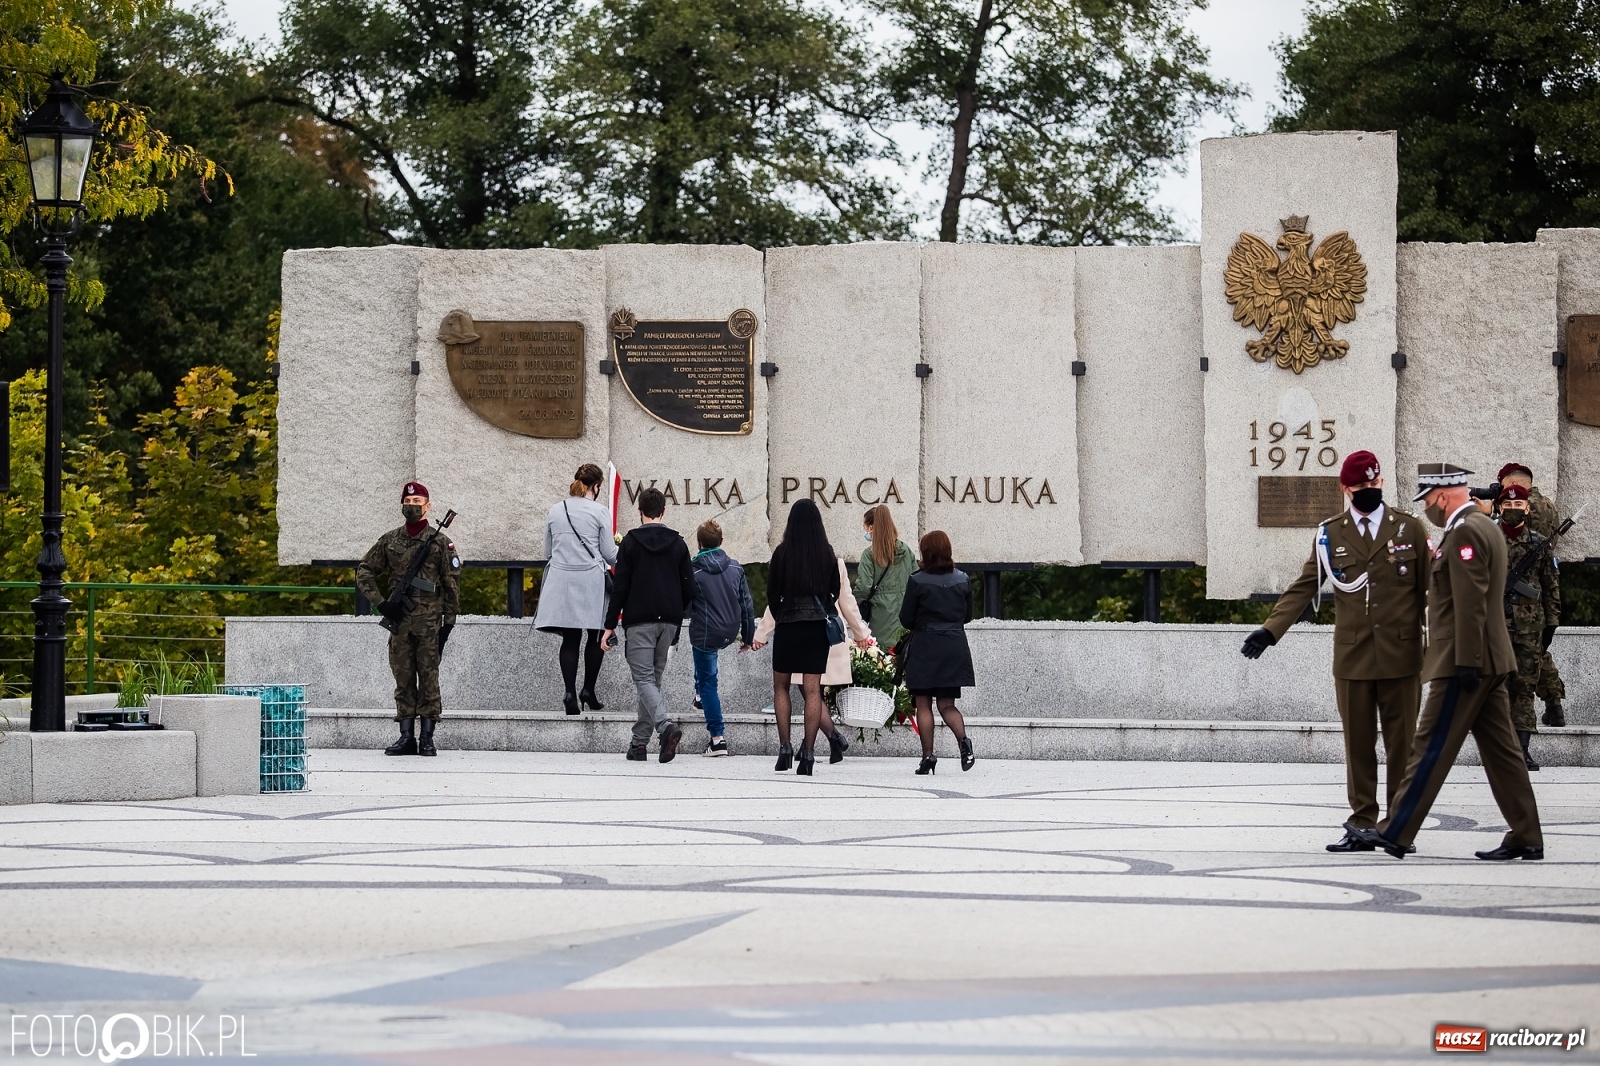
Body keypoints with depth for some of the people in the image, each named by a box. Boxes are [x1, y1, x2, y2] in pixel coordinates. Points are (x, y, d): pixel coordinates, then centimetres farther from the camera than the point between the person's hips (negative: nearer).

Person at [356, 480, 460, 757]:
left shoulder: (440, 542, 2)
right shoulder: (390, 541, 9)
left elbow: (452, 584, 1)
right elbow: (364, 571, 13)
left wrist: (449, 621, -4)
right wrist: (381, 603, 1)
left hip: (429, 620, -3)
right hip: (399, 619, 3)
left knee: (428, 677, -1)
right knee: (403, 679, 5)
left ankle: (427, 739, 2)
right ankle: (406, 737, 9)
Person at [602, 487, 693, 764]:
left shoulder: (631, 542, -2)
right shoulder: (678, 543, 8)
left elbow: (620, 587, -6)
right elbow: (689, 588, 8)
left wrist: (610, 626, -2)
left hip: (639, 621, -4)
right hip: (669, 621, 4)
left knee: (644, 678, -7)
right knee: (654, 678, 12)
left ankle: (665, 725, -31)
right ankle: (640, 741, 12)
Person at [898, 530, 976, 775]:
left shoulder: (918, 581, -9)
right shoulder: (962, 580, 3)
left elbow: (906, 619, -3)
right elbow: (968, 615, 12)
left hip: (925, 647, -4)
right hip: (955, 647, 4)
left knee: (923, 705, 6)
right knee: (947, 704, 8)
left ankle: (928, 756, 0)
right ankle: (963, 740, -18)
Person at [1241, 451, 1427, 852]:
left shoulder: (1411, 529, 4)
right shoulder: (1330, 534, 7)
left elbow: (1430, 590, 7)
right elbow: (1303, 587, 6)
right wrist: (1270, 630, -6)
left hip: (1401, 656, -1)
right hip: (1352, 657, 1)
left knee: (1402, 744, 2)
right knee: (1358, 744, 4)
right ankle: (1362, 825, 9)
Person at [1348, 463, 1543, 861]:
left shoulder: (1464, 532, -16)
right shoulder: (1486, 527, 17)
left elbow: (1470, 602, -22)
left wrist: (1466, 663, -23)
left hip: (1464, 663, -10)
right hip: (1491, 662, 10)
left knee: (1431, 748, -6)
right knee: (1500, 748, 9)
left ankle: (1394, 833, -3)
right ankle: (1526, 838, 9)